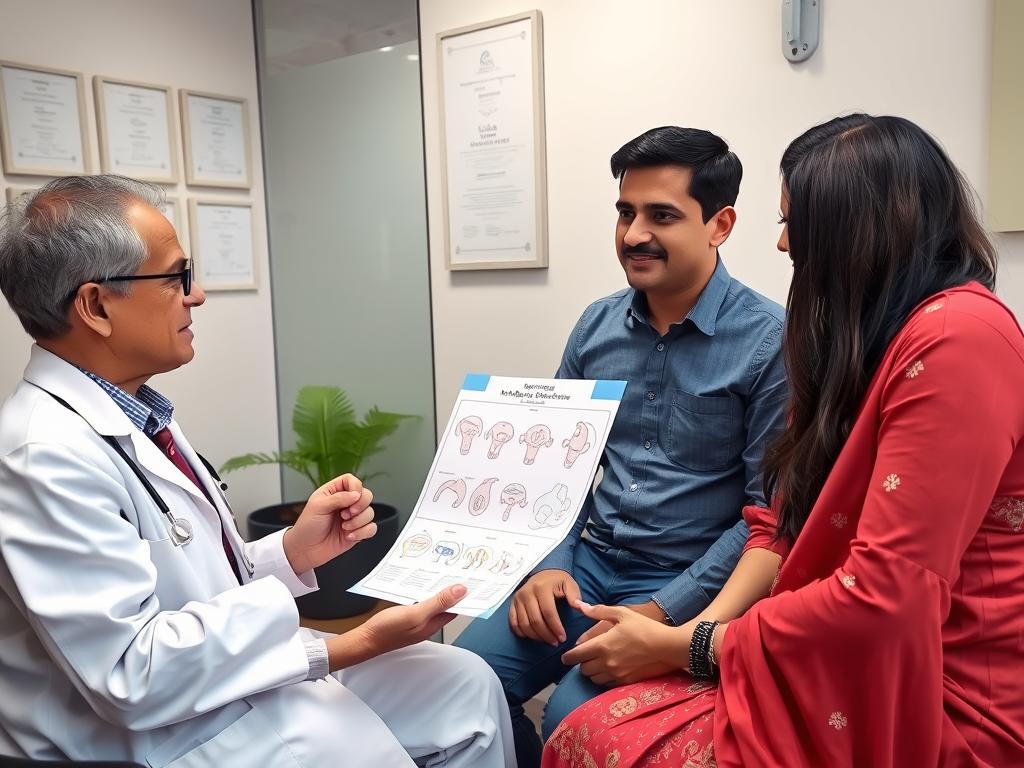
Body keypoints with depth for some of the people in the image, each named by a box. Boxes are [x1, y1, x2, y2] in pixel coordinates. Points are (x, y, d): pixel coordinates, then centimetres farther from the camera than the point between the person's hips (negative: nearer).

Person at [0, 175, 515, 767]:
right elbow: (134, 673, -26)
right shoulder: (49, 454, -22)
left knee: (468, 687, 0)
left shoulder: (134, 415, 5)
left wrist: (293, 551, -7)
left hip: (225, 675, 8)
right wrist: (347, 648, -25)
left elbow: (197, 587, 8)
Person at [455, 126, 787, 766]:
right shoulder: (597, 326, 4)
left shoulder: (768, 341, -13)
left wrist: (663, 611, -17)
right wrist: (549, 564, -4)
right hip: (590, 562, 5)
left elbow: (767, 511, -12)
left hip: (691, 583, -4)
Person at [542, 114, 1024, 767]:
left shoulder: (957, 338, -18)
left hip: (937, 710, -8)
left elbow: (883, 596, -23)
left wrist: (686, 647, -12)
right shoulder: (873, 339, 14)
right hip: (847, 663, 8)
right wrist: (702, 628, -6)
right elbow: (788, 521, 9)